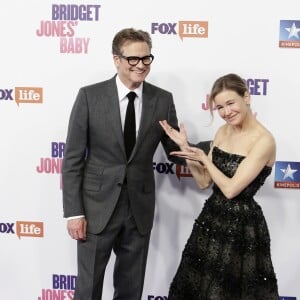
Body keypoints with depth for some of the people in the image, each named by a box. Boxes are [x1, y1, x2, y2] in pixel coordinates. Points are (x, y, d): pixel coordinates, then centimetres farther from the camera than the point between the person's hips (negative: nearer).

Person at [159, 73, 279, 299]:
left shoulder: (264, 140, -19)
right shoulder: (223, 131, 3)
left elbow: (231, 189, -21)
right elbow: (204, 182, 4)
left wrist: (203, 158, -11)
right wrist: (184, 147, -6)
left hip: (242, 226, -7)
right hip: (211, 218, 7)